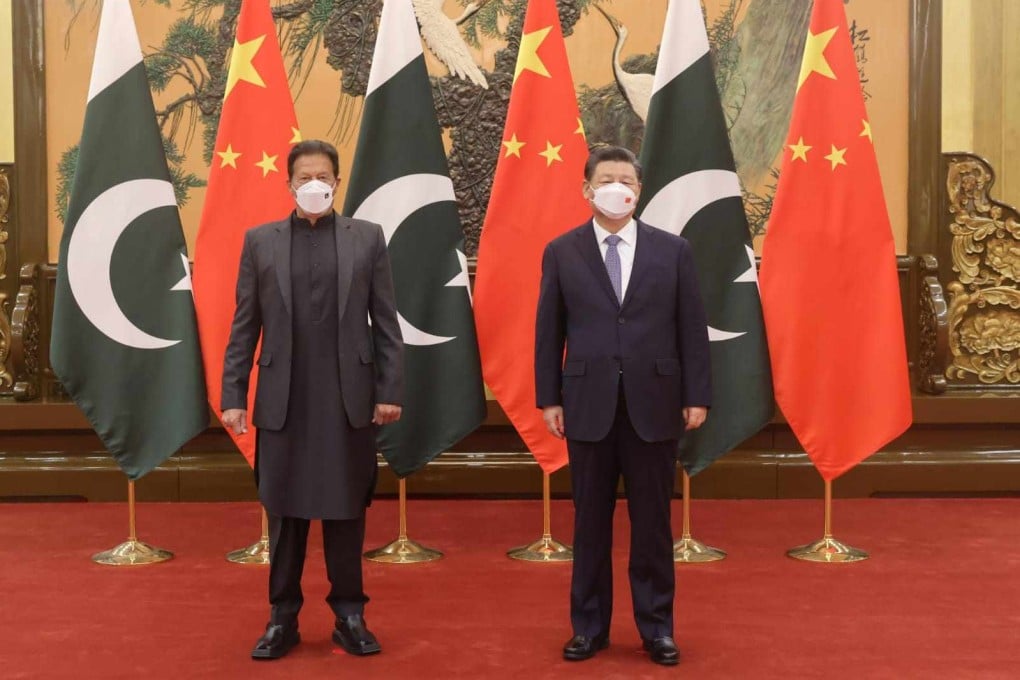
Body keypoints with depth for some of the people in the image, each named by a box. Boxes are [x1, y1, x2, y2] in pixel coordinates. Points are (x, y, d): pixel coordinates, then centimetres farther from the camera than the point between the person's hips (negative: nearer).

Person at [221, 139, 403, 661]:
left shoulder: (367, 238, 5)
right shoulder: (260, 241, 7)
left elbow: (385, 323, 3)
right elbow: (244, 327, 5)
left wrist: (389, 391, -3)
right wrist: (233, 396, 0)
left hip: (349, 398, 0)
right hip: (283, 400, 1)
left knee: (346, 511, 7)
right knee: (284, 512, 8)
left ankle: (349, 615, 20)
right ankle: (282, 617, 20)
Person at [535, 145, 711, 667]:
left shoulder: (673, 250, 4)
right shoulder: (561, 252, 4)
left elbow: (692, 328, 3)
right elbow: (549, 332, 4)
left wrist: (697, 396, -2)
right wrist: (549, 399, 0)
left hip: (653, 403, 0)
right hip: (588, 405, 0)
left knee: (652, 521, 8)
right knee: (591, 521, 9)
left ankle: (656, 628, 21)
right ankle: (589, 626, 22)